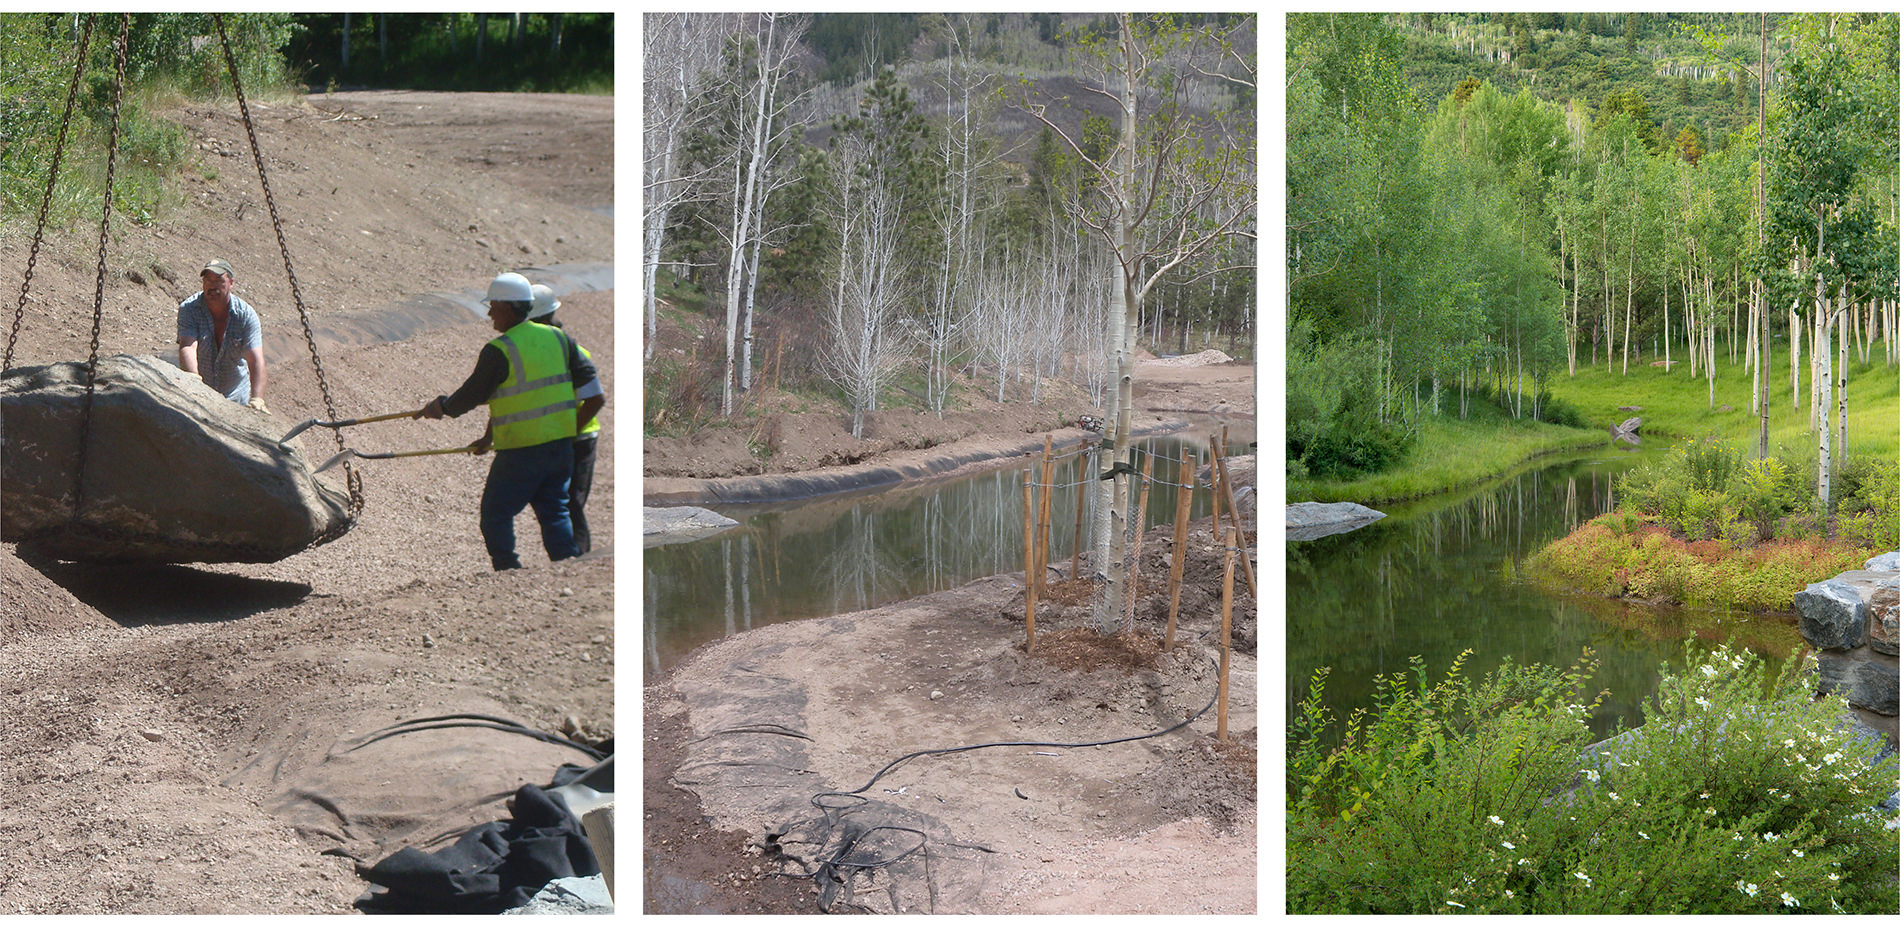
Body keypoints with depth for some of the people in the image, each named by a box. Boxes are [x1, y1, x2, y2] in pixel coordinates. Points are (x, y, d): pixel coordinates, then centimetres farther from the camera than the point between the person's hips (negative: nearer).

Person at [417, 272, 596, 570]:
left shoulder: (498, 351, -13)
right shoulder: (558, 338, 6)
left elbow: (473, 394, -5)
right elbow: (587, 374, 15)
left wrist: (443, 406, 14)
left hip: (521, 450, -6)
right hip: (561, 442, 6)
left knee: (496, 514, 6)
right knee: (554, 511, 14)